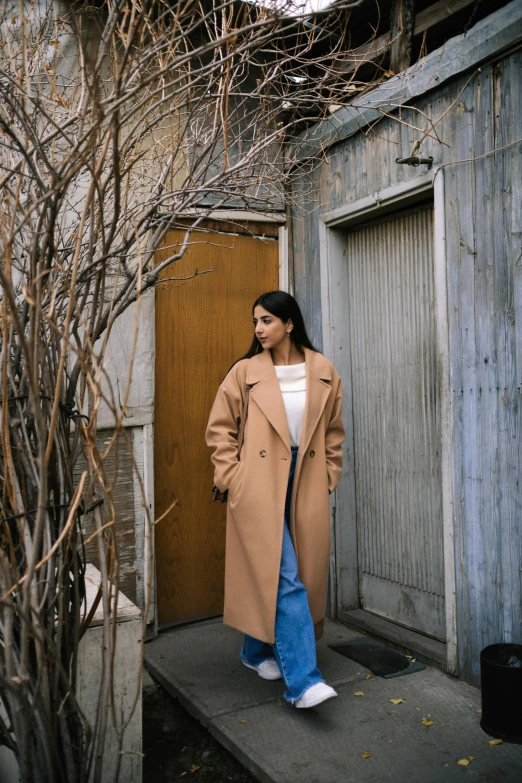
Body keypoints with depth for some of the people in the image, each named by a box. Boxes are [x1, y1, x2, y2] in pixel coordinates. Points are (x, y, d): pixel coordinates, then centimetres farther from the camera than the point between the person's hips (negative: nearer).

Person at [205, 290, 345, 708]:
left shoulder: (323, 372, 3)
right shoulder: (245, 372, -3)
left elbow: (334, 432, 12)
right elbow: (219, 428, 2)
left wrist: (328, 477, 8)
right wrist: (231, 477, -5)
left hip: (306, 485, 3)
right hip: (261, 486, -3)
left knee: (277, 575, 13)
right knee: (284, 578, -7)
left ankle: (259, 650, 34)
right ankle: (303, 680, 0)